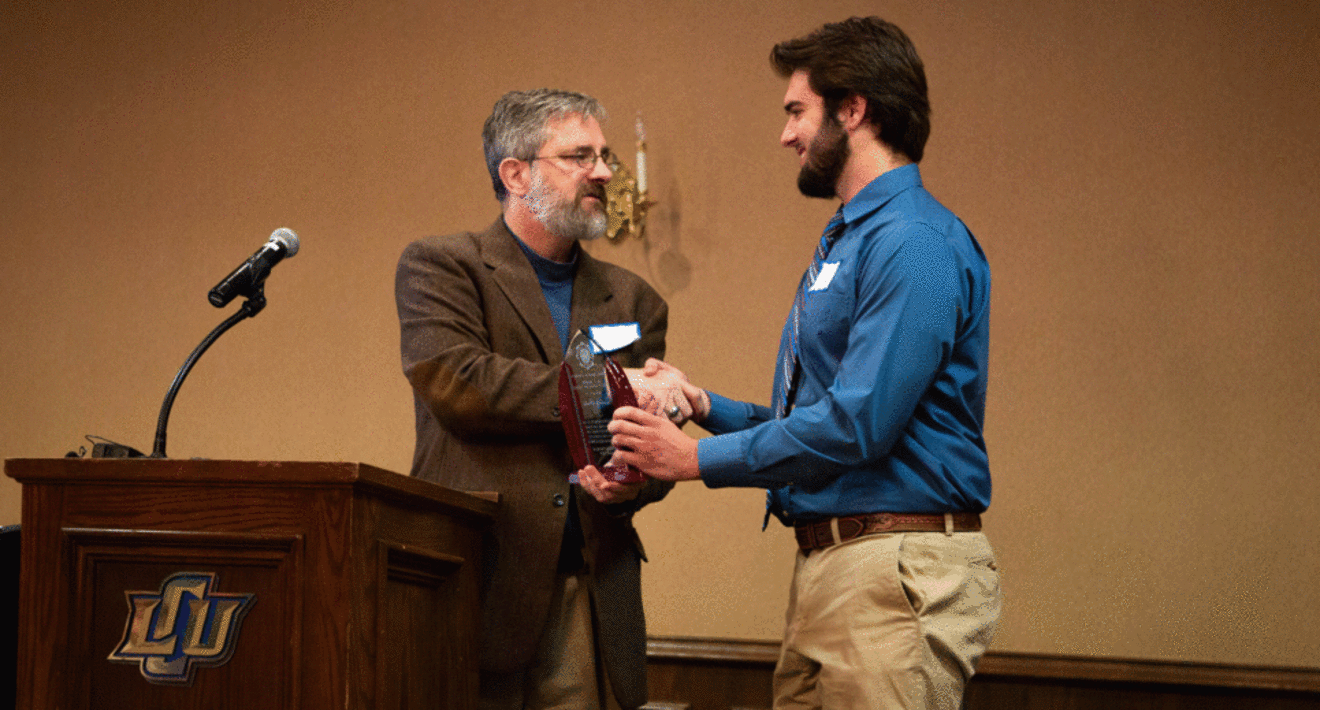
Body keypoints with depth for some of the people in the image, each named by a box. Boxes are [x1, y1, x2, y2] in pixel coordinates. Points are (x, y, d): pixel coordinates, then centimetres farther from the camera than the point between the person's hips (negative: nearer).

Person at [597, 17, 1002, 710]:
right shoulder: (845, 241, 21)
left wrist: (697, 457, -12)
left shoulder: (917, 243, -13)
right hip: (823, 567, 10)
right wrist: (706, 406, 9)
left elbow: (858, 424, -20)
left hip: (897, 573, -10)